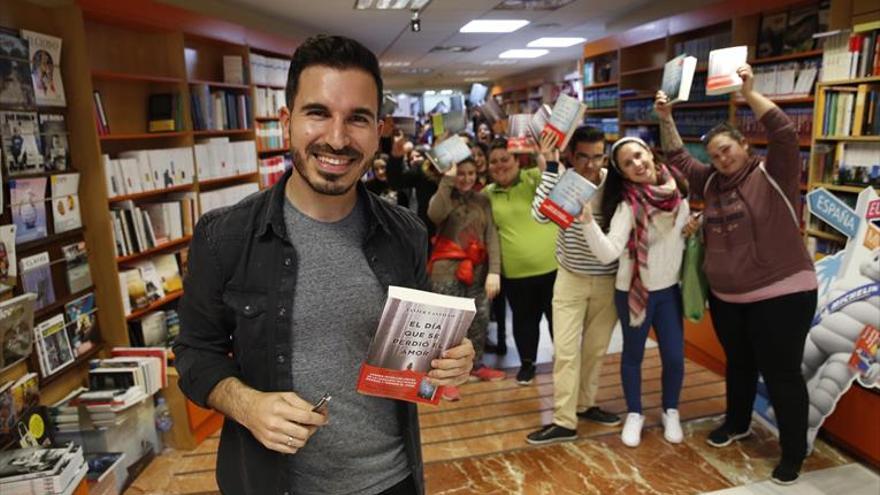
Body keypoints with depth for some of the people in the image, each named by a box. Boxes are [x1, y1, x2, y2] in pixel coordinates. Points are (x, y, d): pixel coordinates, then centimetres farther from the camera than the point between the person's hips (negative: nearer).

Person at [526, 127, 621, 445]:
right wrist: (550, 167, -34)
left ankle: (585, 404, 35)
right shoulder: (562, 178, -14)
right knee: (565, 351, 0)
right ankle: (564, 421, 11)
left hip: (608, 280, 2)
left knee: (596, 348, 15)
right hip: (570, 278, -1)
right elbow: (540, 215, -31)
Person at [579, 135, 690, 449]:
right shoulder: (628, 204, -20)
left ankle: (670, 412, 33)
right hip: (634, 290, -4)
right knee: (633, 354, 11)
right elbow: (608, 253, -33)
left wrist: (695, 228, -3)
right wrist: (587, 220, -45)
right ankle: (634, 414, 32)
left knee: (674, 357, 8)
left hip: (670, 288, 4)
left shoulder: (676, 188, -5)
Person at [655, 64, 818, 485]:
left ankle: (794, 453, 19)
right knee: (738, 364, 23)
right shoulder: (712, 182, 7)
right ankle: (737, 423, 44)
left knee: (781, 374, 3)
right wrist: (666, 118, 5)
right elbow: (678, 157, 13)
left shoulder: (773, 173, -10)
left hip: (780, 295, -6)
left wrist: (749, 93, -26)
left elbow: (784, 132, -25)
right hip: (725, 297, 7)